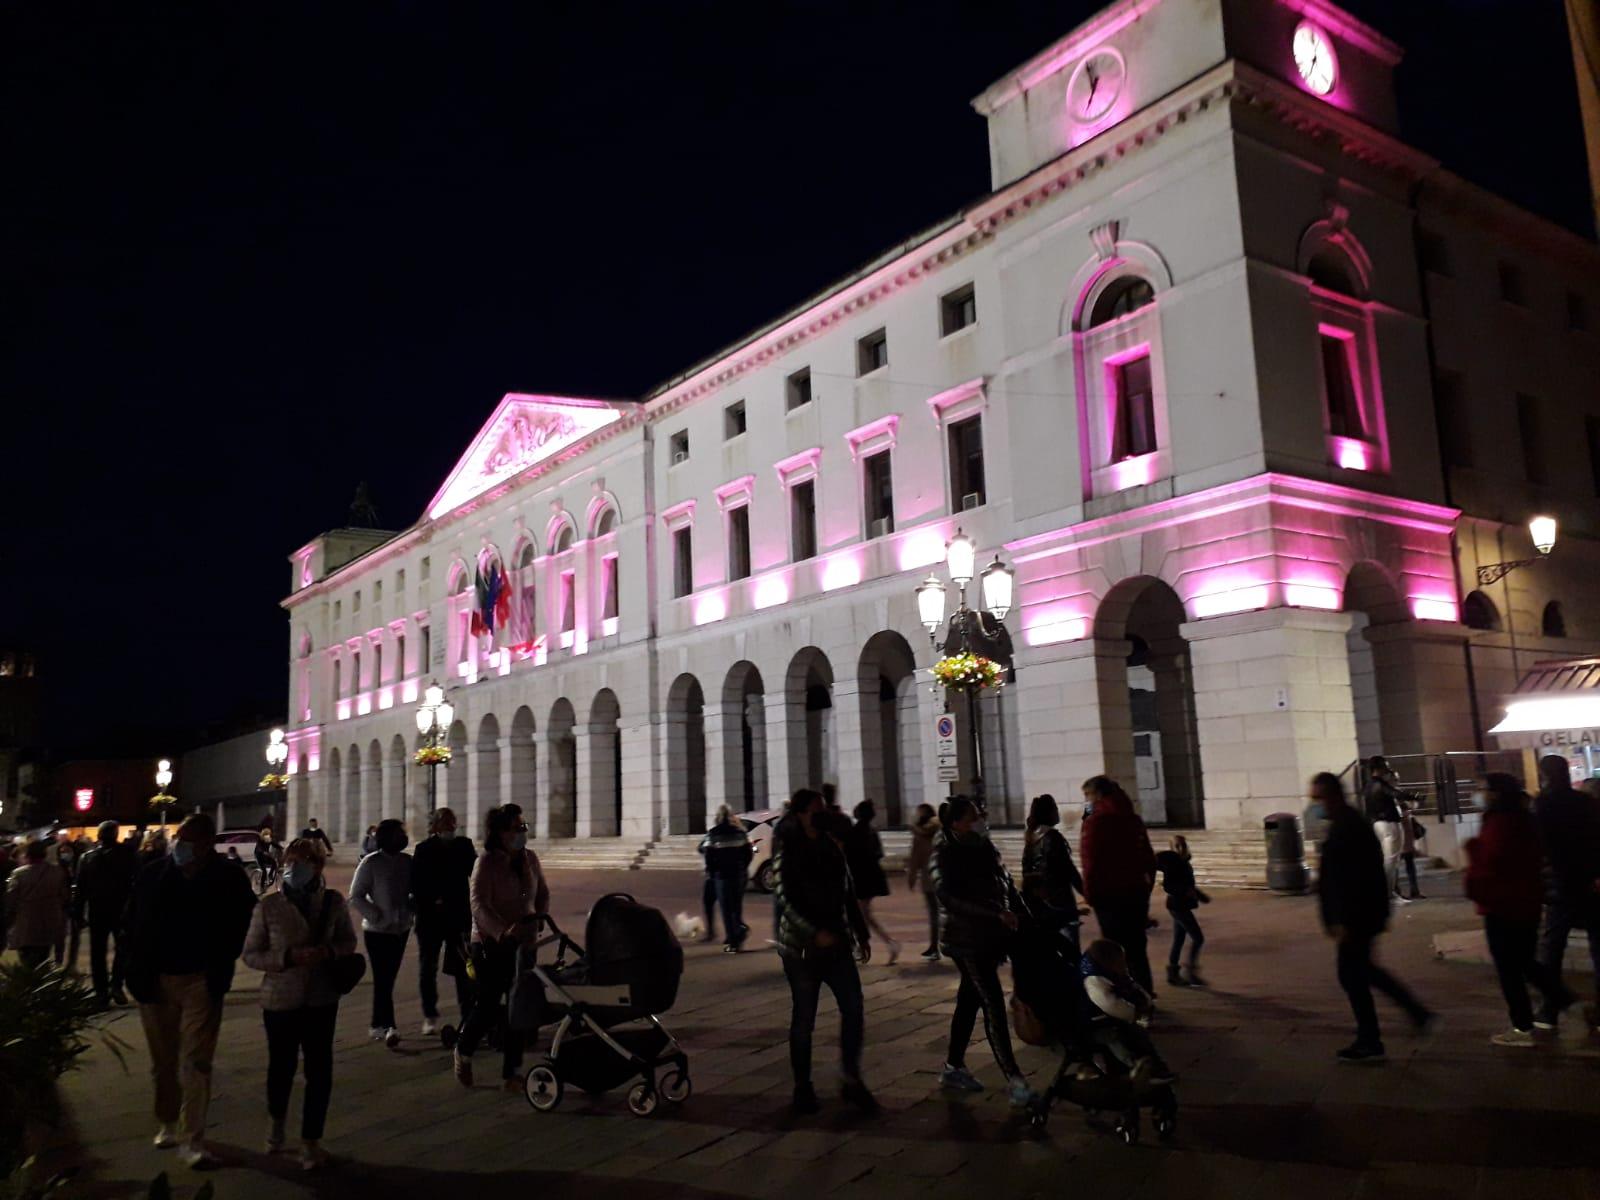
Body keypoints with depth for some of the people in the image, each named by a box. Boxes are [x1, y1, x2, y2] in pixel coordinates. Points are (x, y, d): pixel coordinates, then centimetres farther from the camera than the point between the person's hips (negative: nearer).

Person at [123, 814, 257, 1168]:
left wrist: (219, 972, -9)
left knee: (195, 1062, -4)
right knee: (163, 1059, 16)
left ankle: (192, 1140, 1)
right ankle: (168, 1124, 34)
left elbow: (240, 930, -4)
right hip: (156, 980, 3)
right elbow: (133, 926, 2)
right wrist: (138, 974, -3)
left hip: (201, 982, -3)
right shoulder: (153, 875, -4)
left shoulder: (229, 881, -10)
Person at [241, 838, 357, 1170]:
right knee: (282, 1065, 16)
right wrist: (289, 957, -20)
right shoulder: (269, 906, -10)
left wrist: (329, 951, -16)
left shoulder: (333, 902, -6)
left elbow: (348, 941, 6)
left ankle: (311, 1141, 17)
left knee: (319, 1070, 1)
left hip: (321, 997, 1)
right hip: (280, 999, 0)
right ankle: (276, 1122, 45)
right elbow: (251, 955, -5)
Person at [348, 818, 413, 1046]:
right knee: (383, 980, -8)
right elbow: (355, 896, -9)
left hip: (401, 929, 5)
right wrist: (377, 917, -16)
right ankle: (388, 1026, -9)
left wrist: (410, 910, -2)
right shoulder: (371, 863, -10)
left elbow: (415, 891, 16)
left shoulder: (408, 861, 3)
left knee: (387, 979, 13)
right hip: (377, 931, -5)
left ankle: (378, 1025, 25)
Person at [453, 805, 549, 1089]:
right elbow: (478, 903, -22)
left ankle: (512, 1073, 11)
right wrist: (503, 931, -34)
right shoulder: (487, 861, -12)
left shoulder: (530, 858, 5)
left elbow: (543, 893, 17)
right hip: (491, 943, -5)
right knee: (489, 1004, -1)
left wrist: (539, 918, -2)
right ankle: (463, 1052, 28)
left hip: (523, 943, 5)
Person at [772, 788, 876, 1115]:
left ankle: (850, 1079, 11)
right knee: (803, 1019, 3)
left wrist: (860, 933, 16)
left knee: (854, 1008, -2)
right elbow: (784, 900, -17)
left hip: (836, 944, 5)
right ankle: (803, 1088, 17)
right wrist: (815, 933, -25)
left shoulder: (832, 848, 9)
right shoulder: (787, 854, -9)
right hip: (801, 948, -5)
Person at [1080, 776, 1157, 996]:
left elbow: (1091, 862, -15)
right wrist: (1147, 886, 20)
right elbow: (1148, 858, 14)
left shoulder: (1096, 821, -10)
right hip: (1137, 892, 7)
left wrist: (1090, 894, -6)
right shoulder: (1132, 818, 11)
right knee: (1136, 947, 14)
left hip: (1110, 894, -7)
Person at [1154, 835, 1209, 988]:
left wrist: (1201, 896, 21)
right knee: (1198, 938, -10)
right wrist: (1186, 891, -29)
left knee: (1178, 941, 13)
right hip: (1177, 905, -9)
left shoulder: (1184, 863, 12)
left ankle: (1173, 974, 19)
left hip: (1182, 905, 9)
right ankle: (1190, 971, -7)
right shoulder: (1171, 863, -14)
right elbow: (1167, 886, -22)